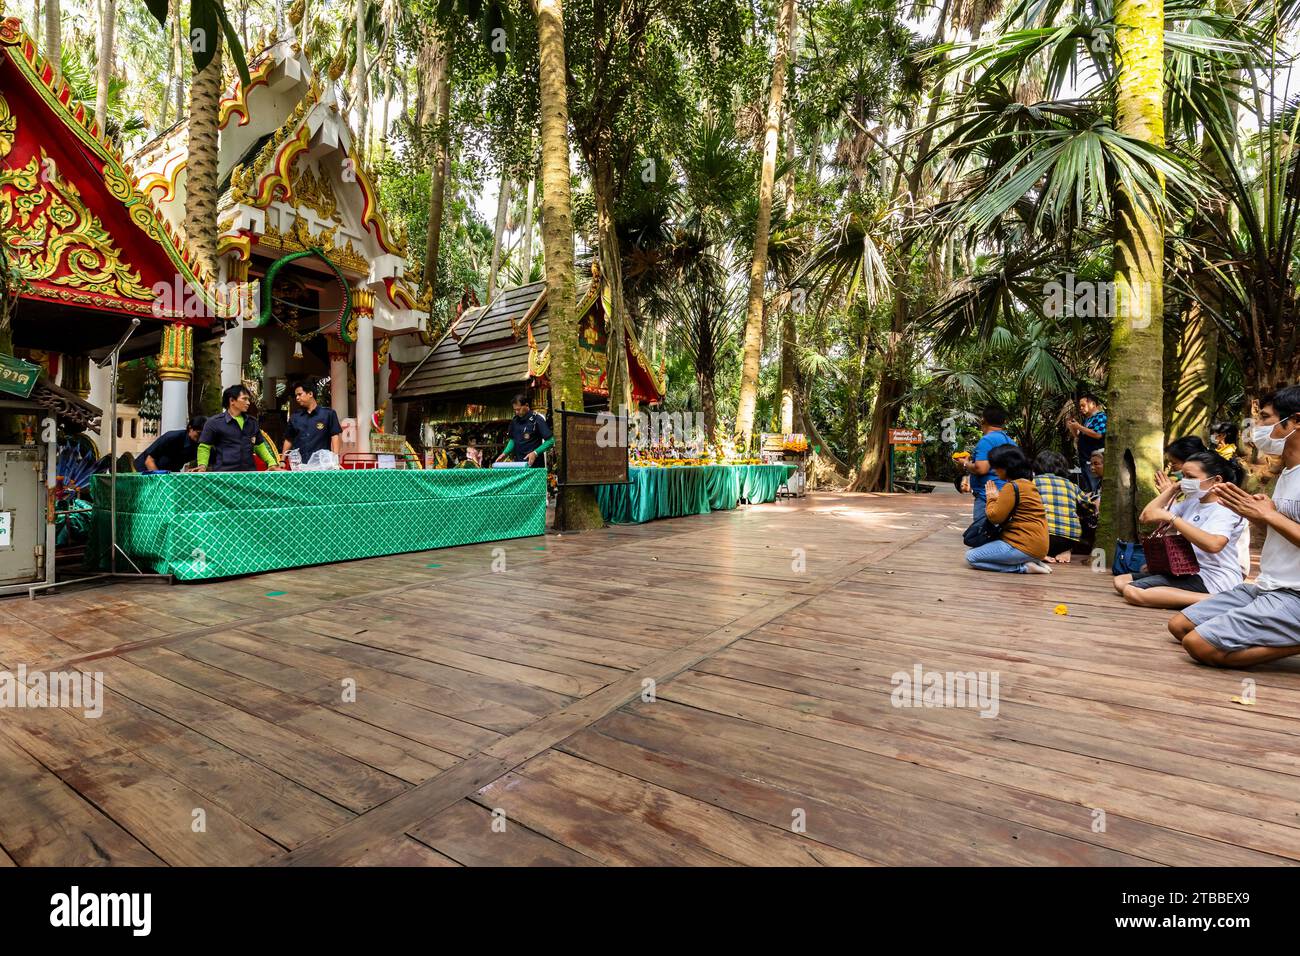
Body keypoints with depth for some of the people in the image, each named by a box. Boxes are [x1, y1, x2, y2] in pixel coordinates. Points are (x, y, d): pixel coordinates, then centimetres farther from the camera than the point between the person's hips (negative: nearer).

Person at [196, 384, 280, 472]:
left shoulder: (252, 422, 14)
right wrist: (202, 466, -11)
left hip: (249, 474, 3)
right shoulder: (214, 422, 3)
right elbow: (204, 447, 5)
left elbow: (260, 446, 20)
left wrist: (272, 463, 9)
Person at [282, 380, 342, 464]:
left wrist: (335, 458, -16)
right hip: (298, 464, 4)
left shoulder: (328, 414, 2)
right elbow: (288, 440, 19)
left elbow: (335, 436, -4)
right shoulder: (294, 417, 14)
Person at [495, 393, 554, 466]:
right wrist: (505, 453, 5)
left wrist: (535, 453, -21)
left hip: (534, 464, -5)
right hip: (517, 463, 5)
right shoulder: (514, 420, 8)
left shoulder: (537, 419, -9)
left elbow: (550, 441, -11)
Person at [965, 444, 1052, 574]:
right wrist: (997, 497, 10)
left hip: (1025, 546, -10)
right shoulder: (1027, 483, 14)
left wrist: (992, 497, 1)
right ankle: (1027, 562, 7)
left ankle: (1024, 567, -8)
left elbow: (995, 517, -13)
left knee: (971, 556, -6)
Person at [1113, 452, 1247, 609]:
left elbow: (1213, 544, -33)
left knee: (1133, 591, -26)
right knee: (1120, 581, 1)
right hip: (1189, 572, 9)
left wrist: (1169, 517, -31)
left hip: (1213, 578, -9)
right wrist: (1171, 489, 11)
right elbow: (1145, 517, 10)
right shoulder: (1190, 502, 13)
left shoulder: (1225, 509, -11)